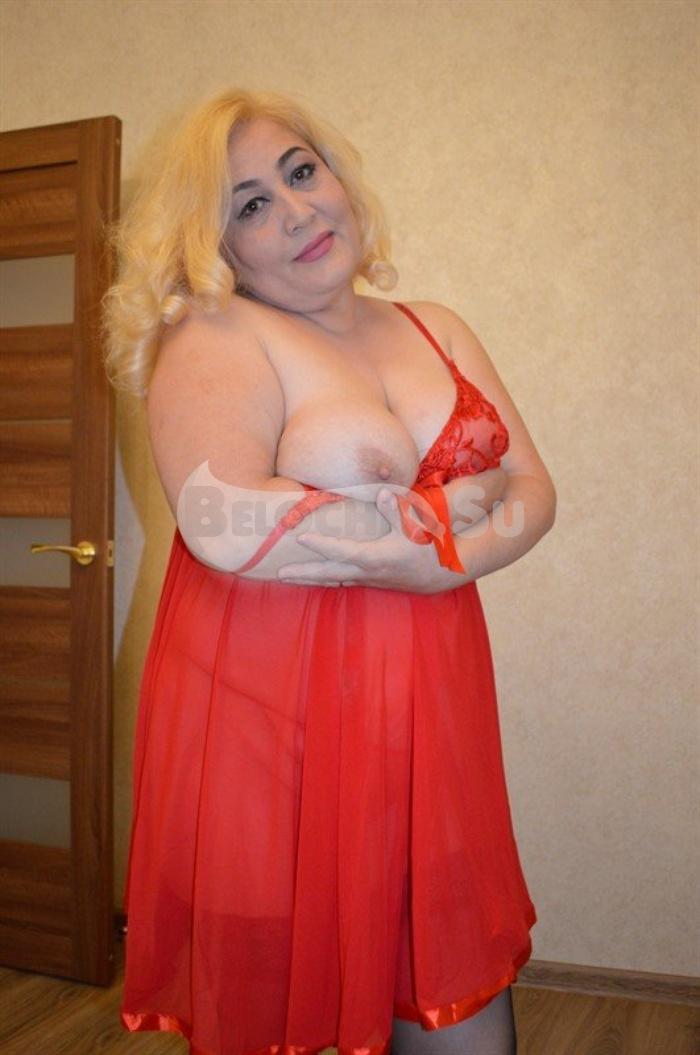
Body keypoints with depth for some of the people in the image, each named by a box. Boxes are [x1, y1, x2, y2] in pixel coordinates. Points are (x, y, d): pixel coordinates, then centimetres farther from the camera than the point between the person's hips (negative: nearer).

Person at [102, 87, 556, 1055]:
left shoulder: (434, 330, 12)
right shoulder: (215, 339, -7)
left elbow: (532, 491, 8)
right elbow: (225, 524, -23)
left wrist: (445, 561, -14)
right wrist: (438, 516, -12)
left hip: (428, 717, 5)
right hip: (266, 727, -5)